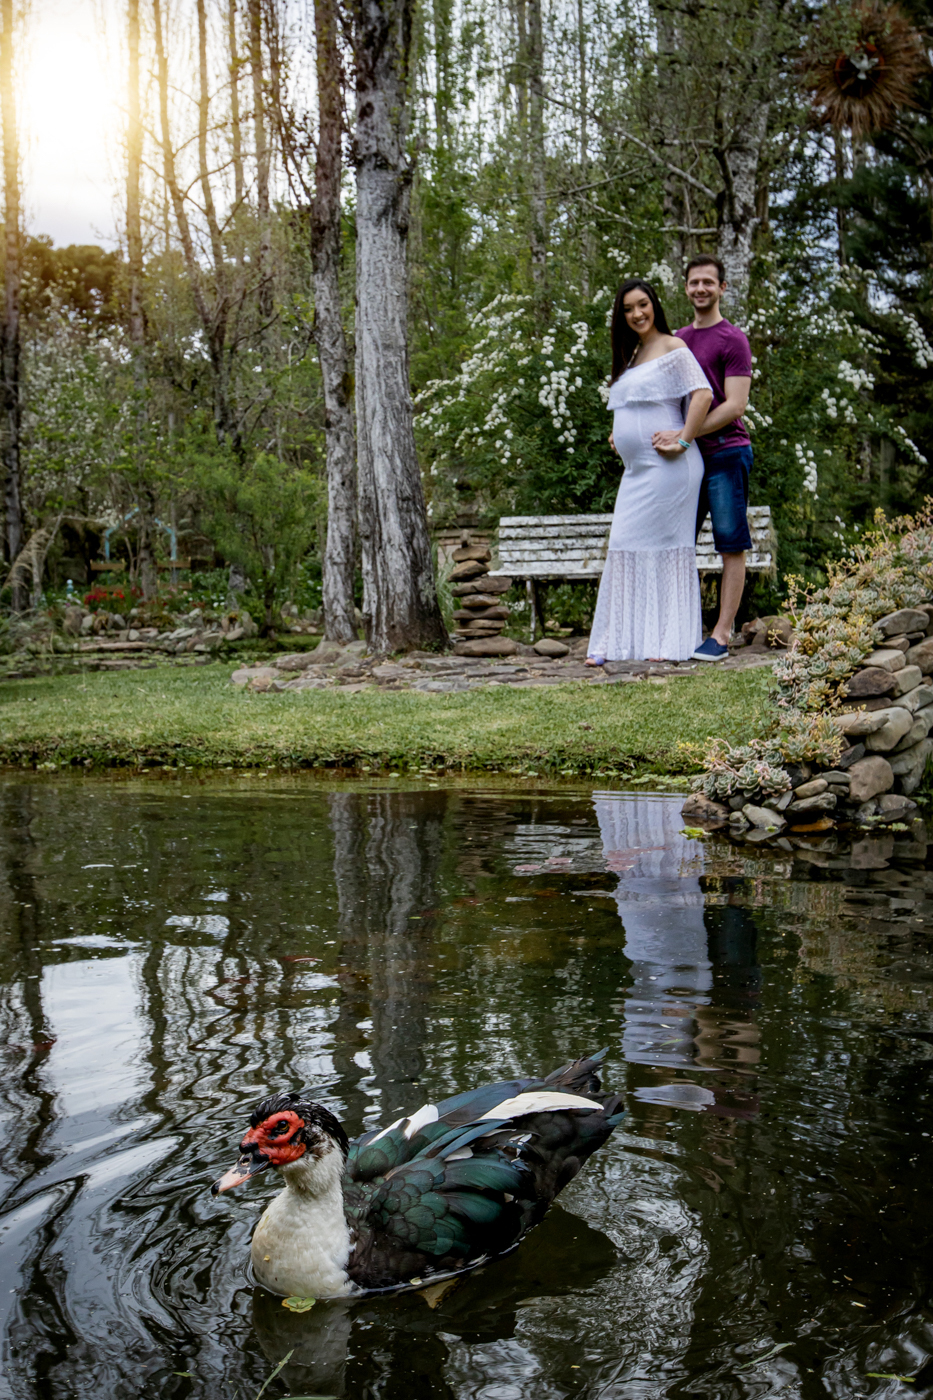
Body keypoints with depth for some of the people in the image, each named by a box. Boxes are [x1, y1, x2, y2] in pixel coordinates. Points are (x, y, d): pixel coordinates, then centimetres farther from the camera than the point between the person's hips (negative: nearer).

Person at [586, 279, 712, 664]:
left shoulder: (672, 348, -5)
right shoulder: (632, 355, 21)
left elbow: (703, 393, -16)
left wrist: (683, 441, -20)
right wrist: (620, 435, 17)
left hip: (667, 467, -9)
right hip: (636, 470, 9)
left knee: (663, 546, -8)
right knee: (626, 546, 4)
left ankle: (667, 642, -4)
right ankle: (617, 642, 7)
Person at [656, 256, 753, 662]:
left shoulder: (732, 339, -3)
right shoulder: (677, 340, 18)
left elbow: (735, 405, -12)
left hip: (726, 452, -7)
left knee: (731, 546, -3)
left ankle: (721, 634, -1)